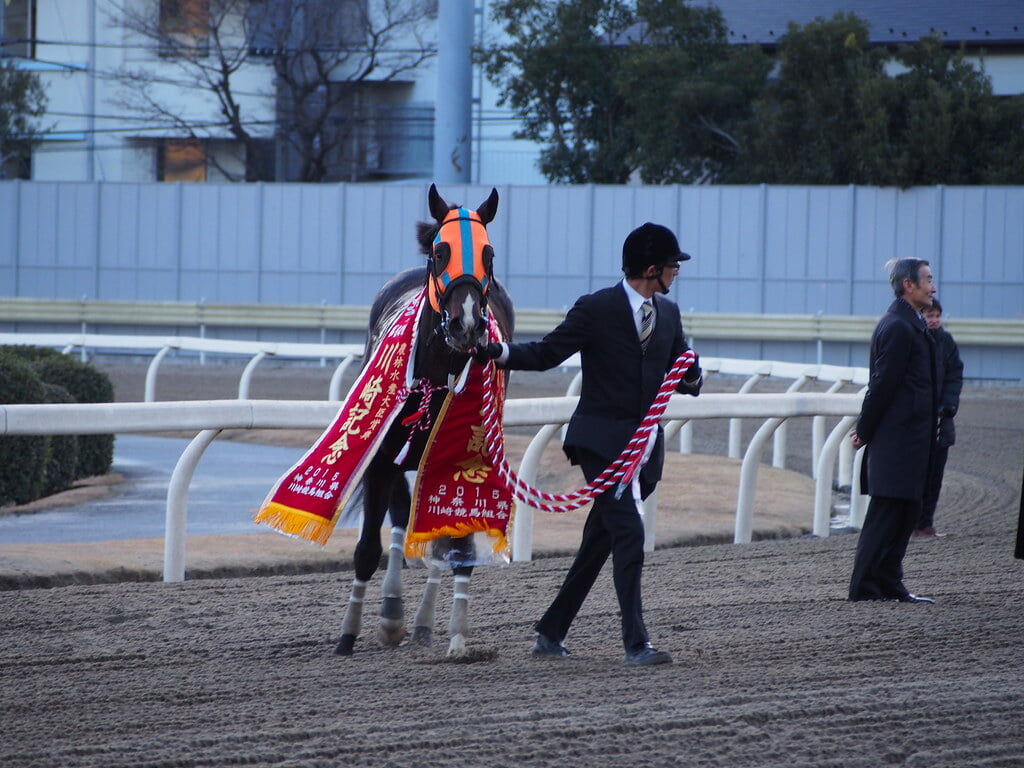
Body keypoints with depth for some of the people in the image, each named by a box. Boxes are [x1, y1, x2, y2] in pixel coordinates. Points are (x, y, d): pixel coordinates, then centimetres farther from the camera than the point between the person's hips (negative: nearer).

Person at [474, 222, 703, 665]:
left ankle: (550, 634, 19)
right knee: (628, 532, -17)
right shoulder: (595, 309, -8)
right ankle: (636, 644, -17)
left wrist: (691, 379, -11)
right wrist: (497, 352, -21)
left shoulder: (668, 313, 11)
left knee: (598, 544, 10)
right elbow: (545, 354, -5)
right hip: (602, 440, -6)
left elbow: (685, 371, 13)